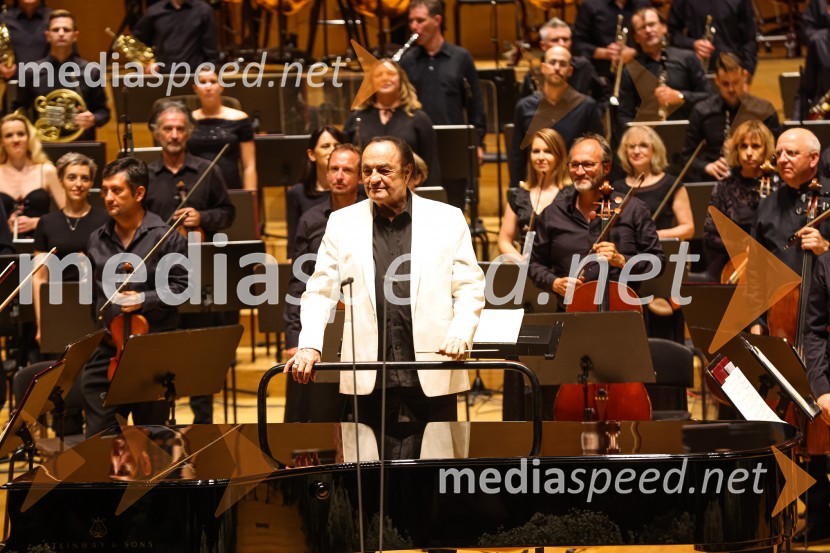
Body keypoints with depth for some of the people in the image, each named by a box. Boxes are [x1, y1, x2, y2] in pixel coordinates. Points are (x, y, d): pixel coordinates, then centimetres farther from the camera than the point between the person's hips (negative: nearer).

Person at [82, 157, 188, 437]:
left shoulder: (167, 237, -3)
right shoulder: (97, 240, 13)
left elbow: (181, 286, -7)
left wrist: (145, 300, -20)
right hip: (105, 350, 4)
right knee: (97, 434, 2)